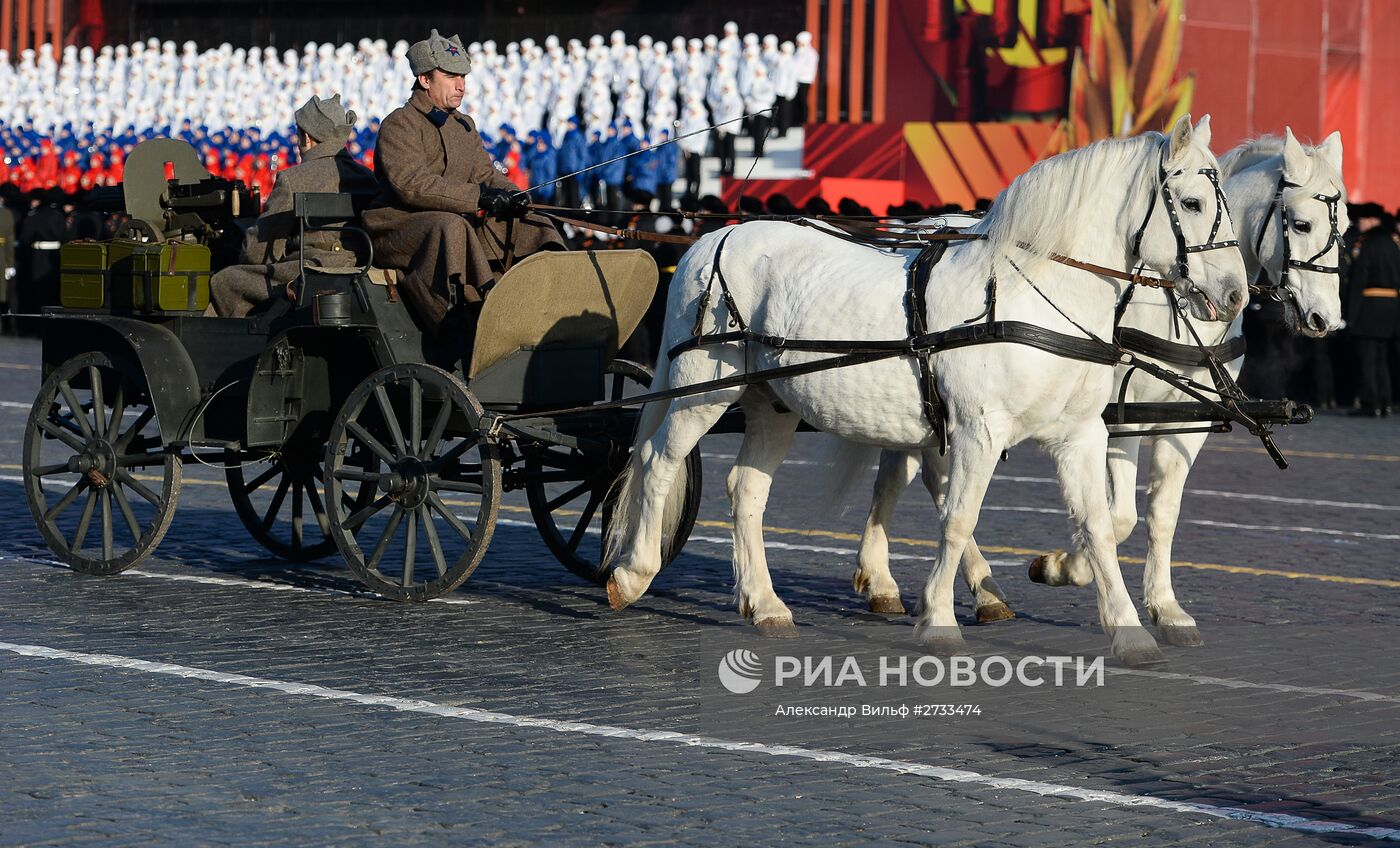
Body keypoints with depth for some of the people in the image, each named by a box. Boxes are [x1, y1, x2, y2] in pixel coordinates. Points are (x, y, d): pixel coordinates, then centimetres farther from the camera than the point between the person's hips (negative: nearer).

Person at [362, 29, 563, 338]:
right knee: (451, 227, -39)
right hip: (398, 227, -8)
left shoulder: (464, 125, 19)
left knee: (533, 227, -3)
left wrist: (510, 196, -11)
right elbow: (411, 184, -22)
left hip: (456, 223, 8)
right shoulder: (400, 124, -9)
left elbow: (485, 173, 14)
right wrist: (478, 197, -28)